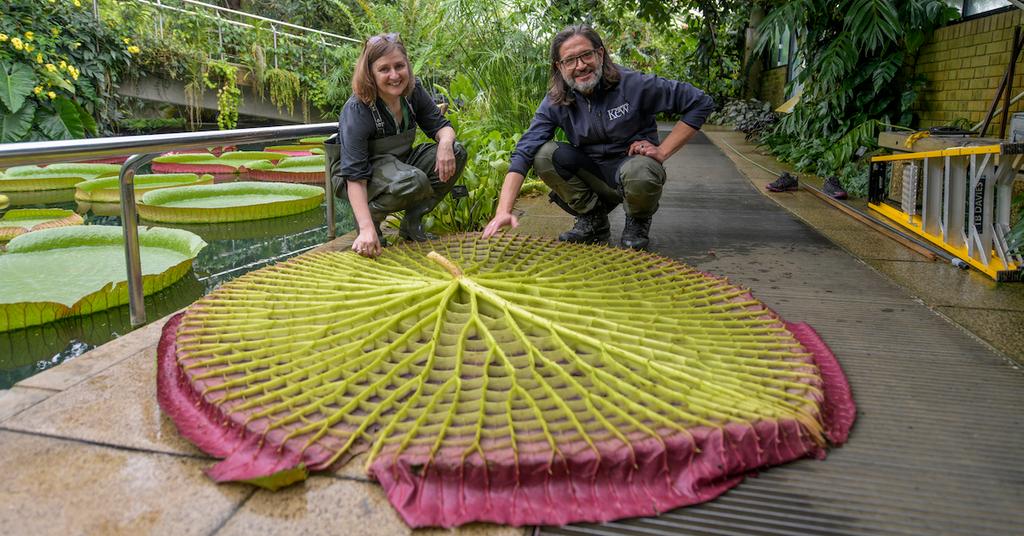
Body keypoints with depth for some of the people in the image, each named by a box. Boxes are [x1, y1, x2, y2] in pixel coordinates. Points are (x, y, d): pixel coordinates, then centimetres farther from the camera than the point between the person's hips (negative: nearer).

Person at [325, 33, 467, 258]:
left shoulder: (413, 91, -10)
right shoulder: (357, 111, -28)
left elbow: (440, 125, -1)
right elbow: (355, 175, -32)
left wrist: (445, 142, -29)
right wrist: (367, 229, -43)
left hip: (398, 161, 7)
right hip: (363, 170, -7)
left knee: (456, 153, -13)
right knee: (413, 181, -37)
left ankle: (412, 222, -4)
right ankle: (371, 220, -7)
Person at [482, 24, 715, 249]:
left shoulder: (631, 84, -17)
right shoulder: (555, 102, -9)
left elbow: (700, 103, -12)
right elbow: (524, 153, -20)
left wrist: (662, 151, -17)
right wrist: (503, 211, -33)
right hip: (591, 172, 3)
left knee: (638, 171, -38)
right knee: (544, 154, -21)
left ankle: (638, 221, -1)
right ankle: (593, 221, -1)